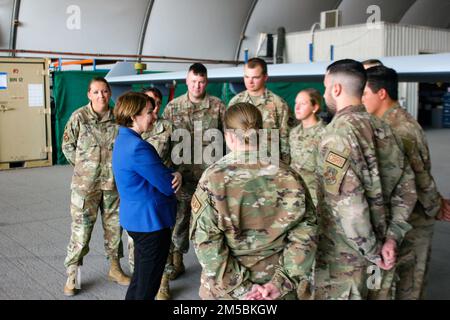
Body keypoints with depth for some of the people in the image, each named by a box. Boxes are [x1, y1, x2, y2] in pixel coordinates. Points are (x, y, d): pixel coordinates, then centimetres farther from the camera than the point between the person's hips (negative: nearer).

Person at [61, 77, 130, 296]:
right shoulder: (79, 117, -7)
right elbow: (67, 145, 3)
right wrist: (82, 166, 2)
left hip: (113, 182, 3)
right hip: (85, 184, -2)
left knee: (114, 227, 14)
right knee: (80, 228, 1)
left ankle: (115, 268, 31)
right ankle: (72, 275, 15)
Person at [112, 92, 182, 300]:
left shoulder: (124, 140, 8)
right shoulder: (137, 146, -25)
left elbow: (156, 172, 9)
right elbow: (168, 186, -22)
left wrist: (173, 174, -11)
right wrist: (175, 177, 0)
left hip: (136, 218, 10)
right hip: (151, 220, -10)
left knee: (141, 277, 23)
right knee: (148, 283, 4)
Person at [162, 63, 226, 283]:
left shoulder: (218, 106, 0)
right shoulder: (173, 107, 3)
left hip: (210, 172, -1)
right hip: (182, 172, 1)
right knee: (180, 216, 7)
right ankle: (176, 260, 22)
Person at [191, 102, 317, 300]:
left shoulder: (213, 179, -14)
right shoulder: (287, 176, -8)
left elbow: (205, 241, -17)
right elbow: (304, 231, -9)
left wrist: (237, 286, -14)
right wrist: (284, 281, -8)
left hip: (225, 288, -2)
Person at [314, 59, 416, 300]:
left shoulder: (339, 132, -18)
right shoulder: (382, 129, 4)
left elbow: (348, 202, -25)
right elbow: (406, 186, 6)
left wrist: (372, 252, -15)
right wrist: (391, 237, 0)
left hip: (344, 256, -7)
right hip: (380, 250, 7)